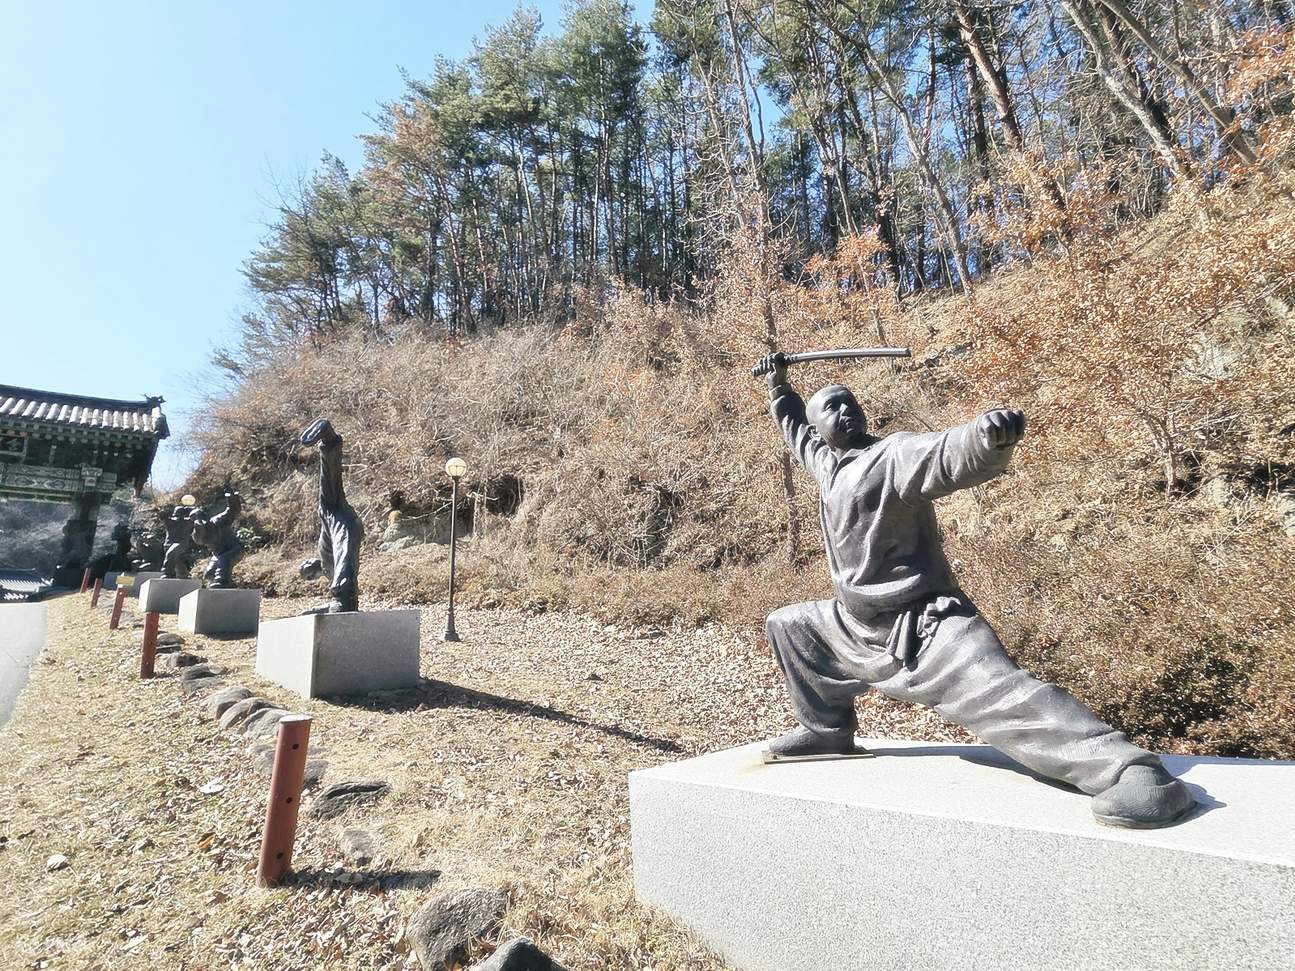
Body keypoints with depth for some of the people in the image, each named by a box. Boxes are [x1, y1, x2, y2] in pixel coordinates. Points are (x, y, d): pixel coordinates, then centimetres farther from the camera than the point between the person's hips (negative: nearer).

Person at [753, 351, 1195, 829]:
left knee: (1000, 695, -31)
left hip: (923, 628, -8)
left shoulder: (892, 455, -12)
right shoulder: (826, 462, 11)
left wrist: (992, 435, -54)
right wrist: (778, 384, 38)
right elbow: (795, 430, 33)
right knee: (787, 625, 22)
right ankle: (827, 732, 30)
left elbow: (954, 456, -33)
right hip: (857, 631, 9)